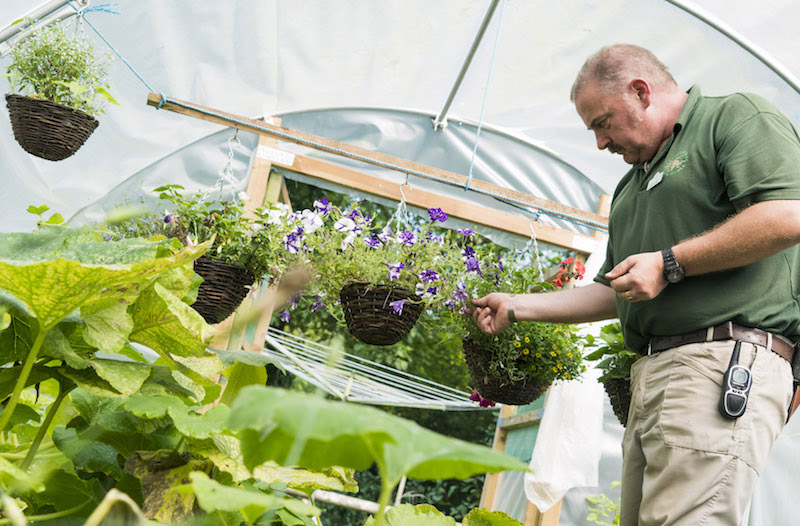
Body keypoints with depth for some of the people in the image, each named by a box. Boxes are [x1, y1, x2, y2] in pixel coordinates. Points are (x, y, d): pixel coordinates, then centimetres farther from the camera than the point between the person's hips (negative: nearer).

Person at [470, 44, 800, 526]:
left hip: (726, 359, -9)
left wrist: (669, 263, -11)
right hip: (651, 371, 9)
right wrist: (516, 308, 27)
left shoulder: (736, 116, 3)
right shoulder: (631, 186, 29)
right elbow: (614, 294, 31)